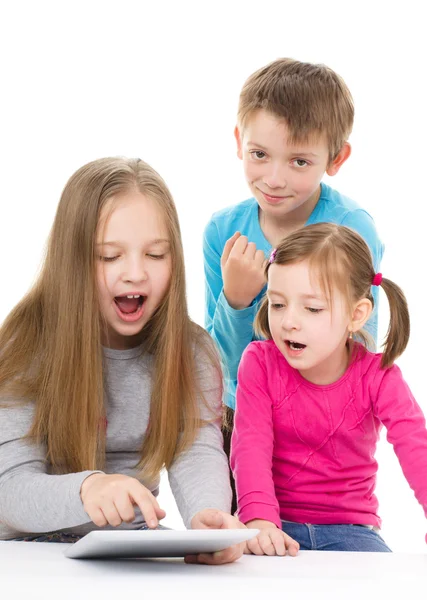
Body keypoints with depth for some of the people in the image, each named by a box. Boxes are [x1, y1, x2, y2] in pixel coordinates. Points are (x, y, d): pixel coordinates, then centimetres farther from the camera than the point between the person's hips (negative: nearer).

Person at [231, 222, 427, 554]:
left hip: (349, 528, 0)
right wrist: (259, 520, -35)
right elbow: (251, 446, -16)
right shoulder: (259, 362, -5)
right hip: (278, 523, 0)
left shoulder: (378, 377, -9)